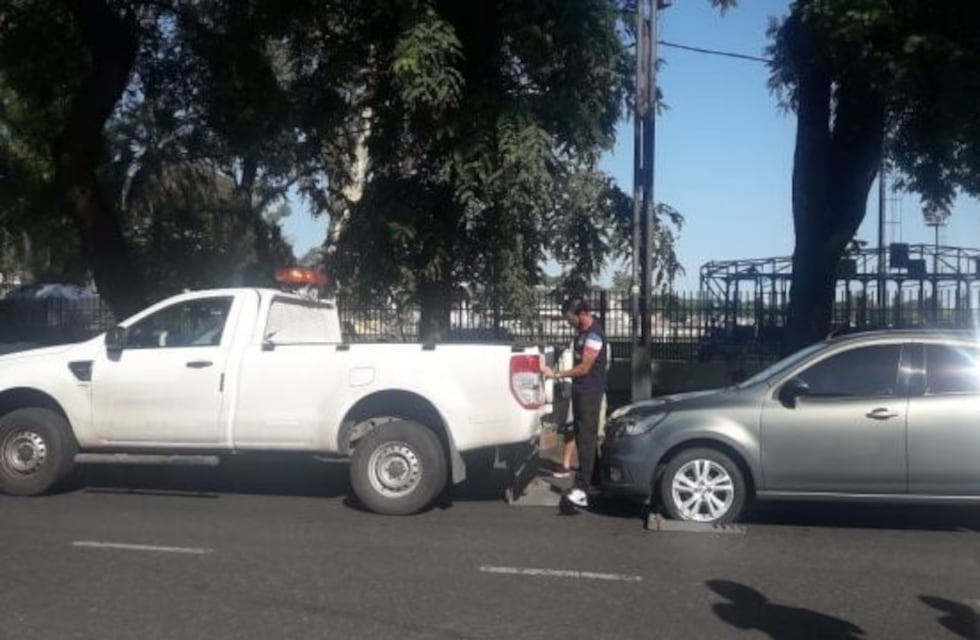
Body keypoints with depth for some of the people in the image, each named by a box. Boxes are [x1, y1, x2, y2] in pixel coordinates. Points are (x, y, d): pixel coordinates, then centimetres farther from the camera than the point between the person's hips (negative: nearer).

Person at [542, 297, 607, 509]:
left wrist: (556, 374, -13)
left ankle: (582, 488, -20)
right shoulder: (582, 330, 11)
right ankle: (588, 480, 21)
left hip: (590, 392, -9)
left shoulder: (594, 334, -19)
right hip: (580, 390, 10)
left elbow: (584, 368, -19)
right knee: (580, 436, 12)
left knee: (586, 438, -14)